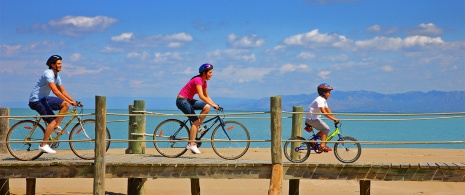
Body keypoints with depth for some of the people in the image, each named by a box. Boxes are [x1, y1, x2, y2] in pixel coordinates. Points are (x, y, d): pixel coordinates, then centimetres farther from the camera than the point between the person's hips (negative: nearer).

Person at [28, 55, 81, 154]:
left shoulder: (56, 76, 10)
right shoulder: (48, 74, -20)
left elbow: (63, 91, 12)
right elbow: (55, 91, -29)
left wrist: (73, 101, 1)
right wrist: (69, 101, -30)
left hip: (44, 98, 9)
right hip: (36, 100, -9)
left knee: (65, 104, -1)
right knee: (52, 120, -17)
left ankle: (56, 127, 3)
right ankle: (43, 145, -13)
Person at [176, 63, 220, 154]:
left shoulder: (204, 82, 7)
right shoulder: (198, 80, -21)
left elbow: (206, 96, 13)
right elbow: (201, 96, -30)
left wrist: (215, 105, 1)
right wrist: (213, 105, -32)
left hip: (189, 100, 9)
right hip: (182, 100, -9)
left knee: (207, 107, -9)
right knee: (195, 120, -16)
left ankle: (198, 126, 2)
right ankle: (191, 144, -16)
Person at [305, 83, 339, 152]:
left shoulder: (323, 100, 13)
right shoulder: (319, 100, -20)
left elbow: (328, 110, 12)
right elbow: (323, 112, -29)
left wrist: (334, 118, 3)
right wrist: (333, 119, -30)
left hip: (315, 118, 10)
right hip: (311, 118, -10)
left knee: (323, 130, 10)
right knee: (326, 129, -14)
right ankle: (322, 146, -16)